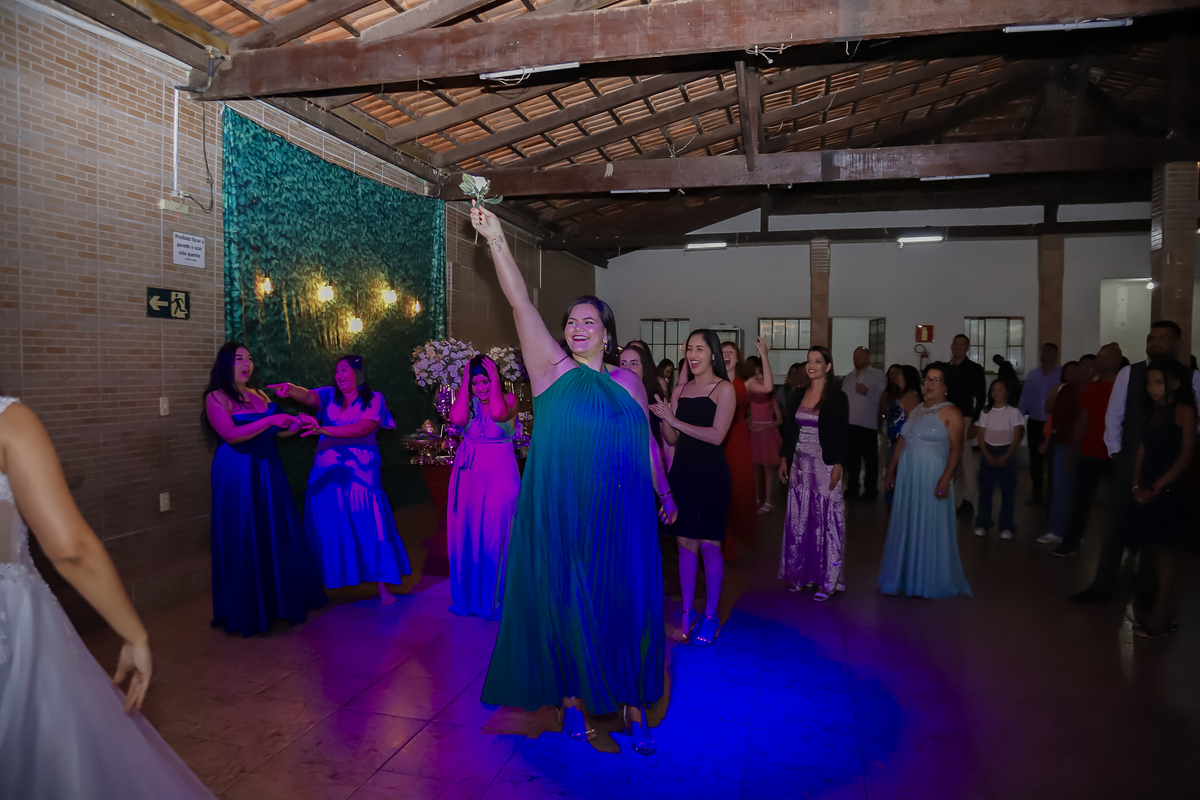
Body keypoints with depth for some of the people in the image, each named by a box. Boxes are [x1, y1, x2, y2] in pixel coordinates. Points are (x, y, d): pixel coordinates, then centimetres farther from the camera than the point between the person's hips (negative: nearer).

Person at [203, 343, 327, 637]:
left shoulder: (259, 395, 13)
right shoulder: (217, 397, -6)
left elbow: (277, 432, 17)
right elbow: (231, 435, -20)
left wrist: (296, 424, -1)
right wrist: (270, 420, -23)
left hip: (268, 471, 6)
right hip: (237, 475, -6)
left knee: (276, 535, 9)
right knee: (244, 540, 1)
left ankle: (280, 599, 22)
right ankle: (247, 610, 14)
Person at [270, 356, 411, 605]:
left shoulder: (374, 399, 1)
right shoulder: (329, 395, 9)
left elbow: (363, 429, -15)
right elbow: (308, 396, -13)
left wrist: (323, 430, -27)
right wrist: (290, 389, -36)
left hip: (360, 473, -3)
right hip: (327, 472, 3)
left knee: (370, 525, -6)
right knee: (326, 526, 3)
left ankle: (383, 586, 3)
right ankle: (322, 585, 15)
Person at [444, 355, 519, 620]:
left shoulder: (508, 398, -4)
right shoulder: (468, 401, 4)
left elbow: (498, 413, -27)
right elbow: (457, 419, -18)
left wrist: (495, 379, -16)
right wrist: (465, 382, -9)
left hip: (500, 477, -3)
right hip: (468, 476, 3)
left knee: (495, 538, 1)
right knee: (467, 536, 9)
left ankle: (495, 598, 18)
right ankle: (469, 596, 26)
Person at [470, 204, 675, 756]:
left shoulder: (628, 382, 8)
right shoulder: (552, 370, 1)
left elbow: (647, 443, 16)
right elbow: (520, 303, -8)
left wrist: (665, 493, 17)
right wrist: (496, 241, -14)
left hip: (622, 518, 2)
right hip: (561, 517, -1)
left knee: (626, 606, 5)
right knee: (566, 605, 7)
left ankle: (633, 703, 22)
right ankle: (572, 697, 26)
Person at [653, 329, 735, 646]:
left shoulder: (724, 389, -4)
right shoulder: (680, 389, 11)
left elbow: (716, 435, -15)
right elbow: (672, 439, 12)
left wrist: (676, 420, -14)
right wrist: (663, 419, -8)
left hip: (712, 474, -5)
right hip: (682, 472, 5)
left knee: (709, 545, 1)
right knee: (685, 543, 8)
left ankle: (711, 616, 14)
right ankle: (687, 614, 18)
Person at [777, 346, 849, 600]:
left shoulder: (837, 397, -5)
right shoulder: (799, 395, 10)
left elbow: (843, 435, -8)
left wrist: (837, 466, -15)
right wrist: (785, 459, 11)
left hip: (825, 465, -5)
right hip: (800, 464, 5)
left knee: (826, 519, -1)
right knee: (798, 518, 8)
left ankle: (826, 580, 9)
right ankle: (800, 573, 20)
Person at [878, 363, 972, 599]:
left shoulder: (950, 413, -7)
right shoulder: (917, 410, 15)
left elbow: (956, 449, -14)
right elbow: (902, 440, 15)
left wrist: (945, 479, -22)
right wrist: (891, 469, 11)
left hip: (932, 476, -7)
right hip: (907, 475, 7)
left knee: (929, 527, 0)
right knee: (905, 526, 11)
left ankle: (928, 582, 11)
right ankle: (905, 577, 22)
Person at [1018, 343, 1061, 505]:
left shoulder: (1062, 374, -4)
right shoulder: (1032, 374, 7)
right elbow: (1024, 398, 8)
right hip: (1035, 423, 3)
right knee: (1035, 459, 9)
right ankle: (1037, 493, 21)